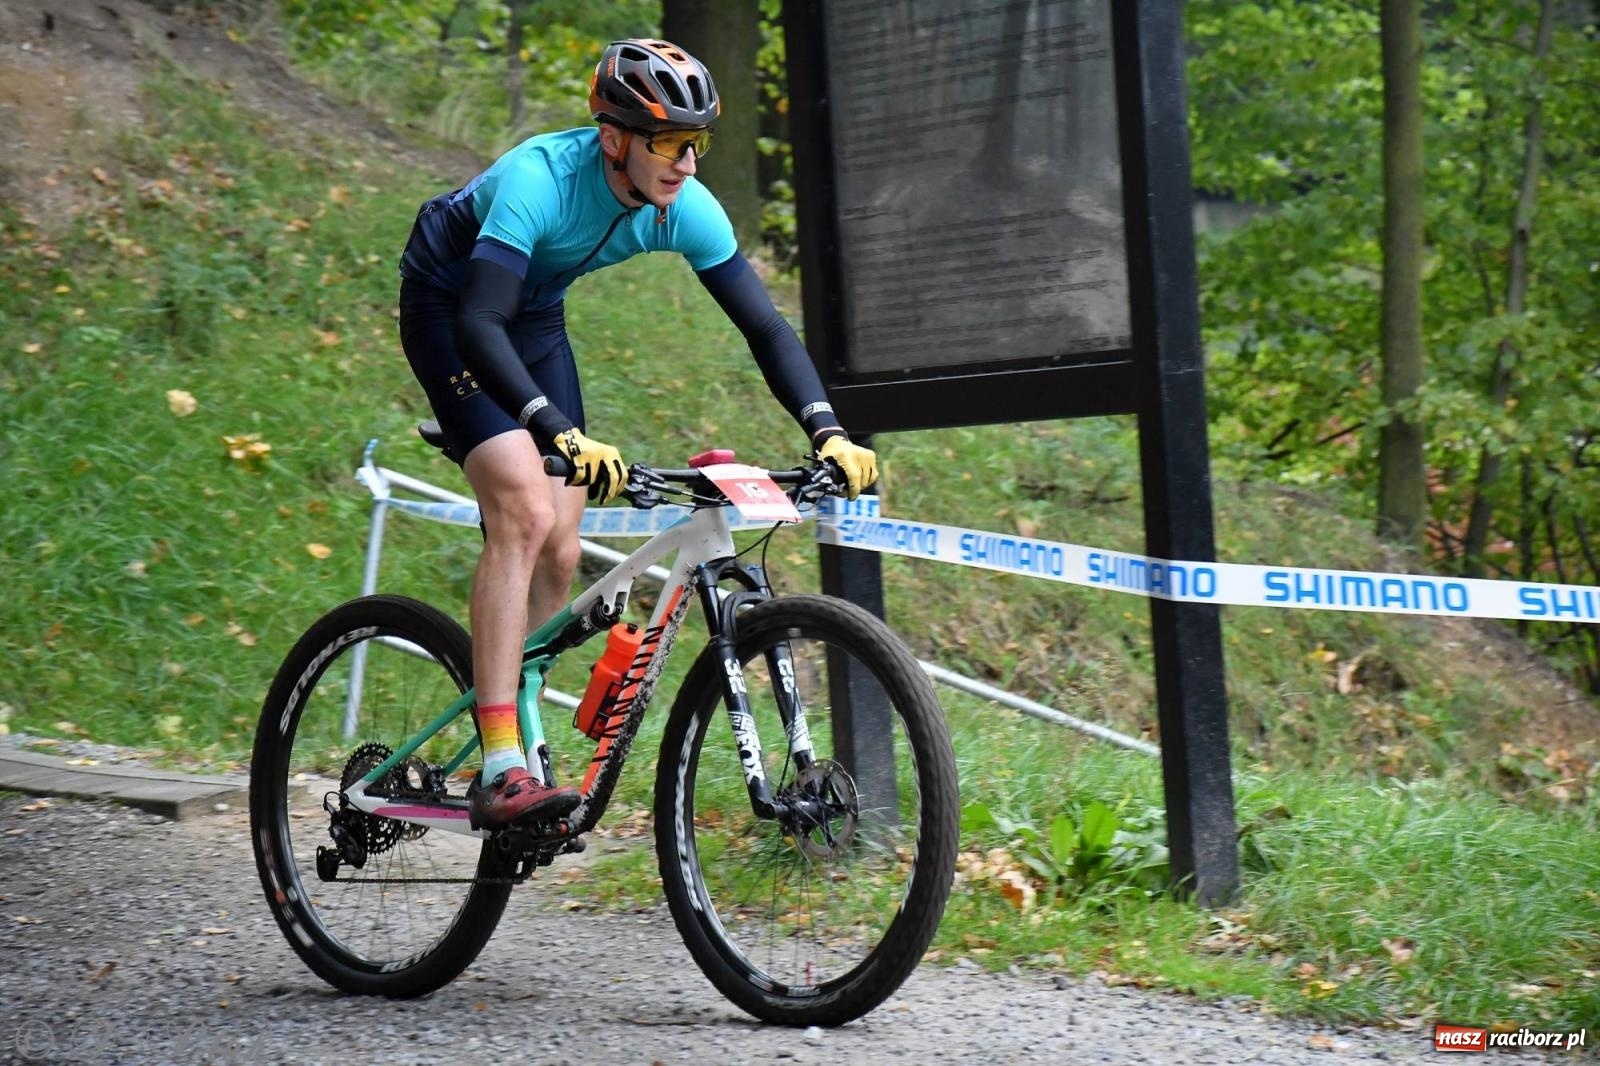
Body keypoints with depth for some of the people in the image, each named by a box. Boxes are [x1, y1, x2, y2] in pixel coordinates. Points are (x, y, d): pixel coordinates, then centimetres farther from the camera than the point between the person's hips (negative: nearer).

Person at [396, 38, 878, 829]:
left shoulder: (687, 209, -18)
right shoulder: (540, 179, -35)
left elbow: (764, 326, -13)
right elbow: (478, 325, -43)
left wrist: (827, 431, -27)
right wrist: (563, 436, -54)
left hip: (534, 316, 7)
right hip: (447, 306, -7)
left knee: (559, 552, -3)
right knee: (523, 512, -25)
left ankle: (511, 726, 14)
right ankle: (500, 772, -29)